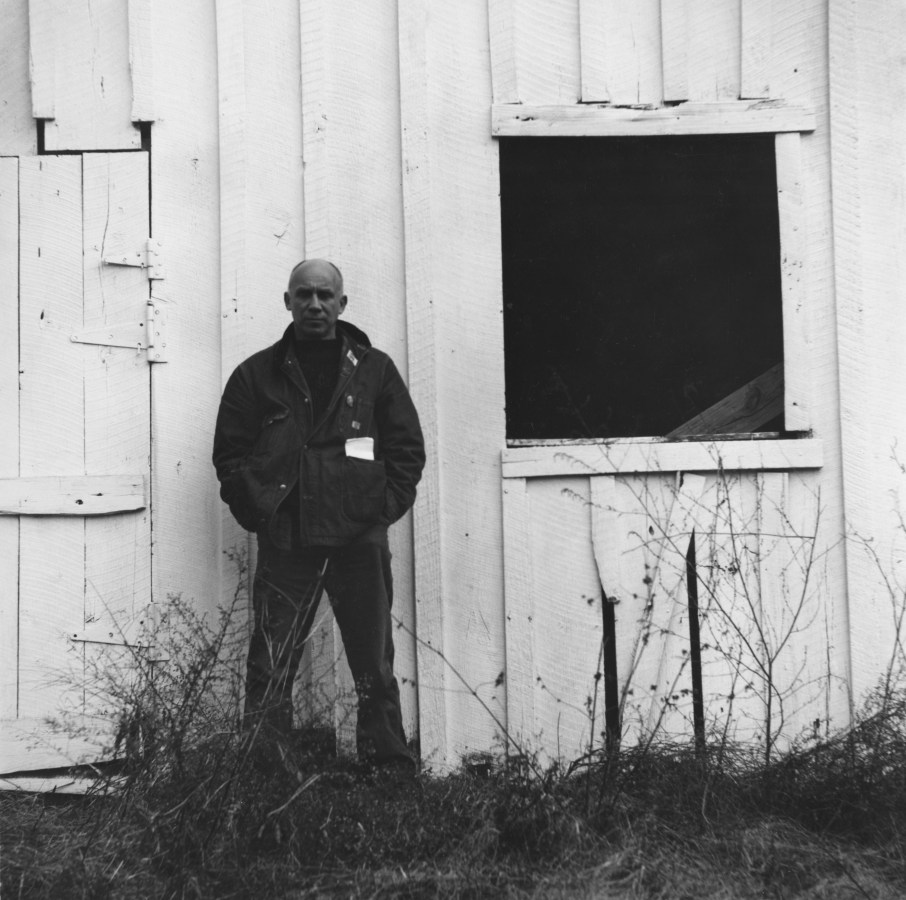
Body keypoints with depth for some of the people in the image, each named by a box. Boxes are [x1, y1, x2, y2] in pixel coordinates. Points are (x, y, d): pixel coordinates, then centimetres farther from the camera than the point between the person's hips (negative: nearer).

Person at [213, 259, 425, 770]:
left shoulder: (375, 369, 10)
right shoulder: (258, 374, 9)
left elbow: (408, 447, 9)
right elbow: (230, 453, 7)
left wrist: (384, 507, -2)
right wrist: (259, 512, -4)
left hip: (360, 538, 1)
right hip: (285, 542, 0)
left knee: (376, 670, 6)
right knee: (270, 671, 0)